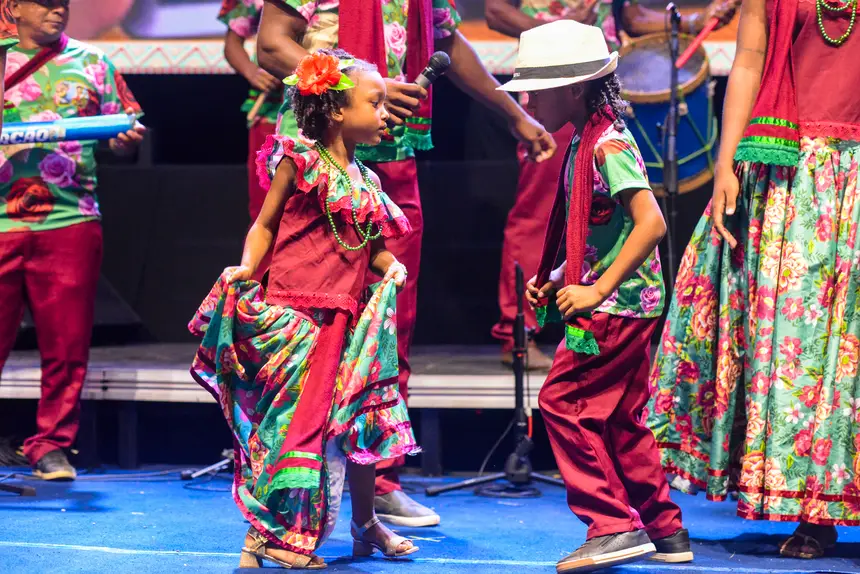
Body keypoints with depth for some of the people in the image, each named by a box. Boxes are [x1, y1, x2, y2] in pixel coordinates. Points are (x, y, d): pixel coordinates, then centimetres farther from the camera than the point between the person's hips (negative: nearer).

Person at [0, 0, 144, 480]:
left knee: (66, 343, 2)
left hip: (70, 222, 1)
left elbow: (122, 135, 14)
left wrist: (129, 139, -9)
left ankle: (52, 444, 12)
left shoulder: (92, 63, 14)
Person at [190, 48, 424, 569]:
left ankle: (366, 522, 26)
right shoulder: (299, 161, -4)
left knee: (362, 417, 8)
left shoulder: (366, 181, 13)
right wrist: (247, 269, -14)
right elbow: (266, 224, 0)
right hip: (291, 311, -6)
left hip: (346, 316, 6)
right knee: (294, 415, -5)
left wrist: (391, 265, -2)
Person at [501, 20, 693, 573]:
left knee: (563, 401, -9)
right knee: (620, 418, 15)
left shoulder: (609, 145, -17)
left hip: (618, 304, -10)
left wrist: (598, 290, -26)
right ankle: (664, 529, 23)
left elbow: (651, 222, -26)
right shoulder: (584, 145, 13)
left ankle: (614, 525, -6)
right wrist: (556, 282, 9)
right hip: (627, 305, 10)